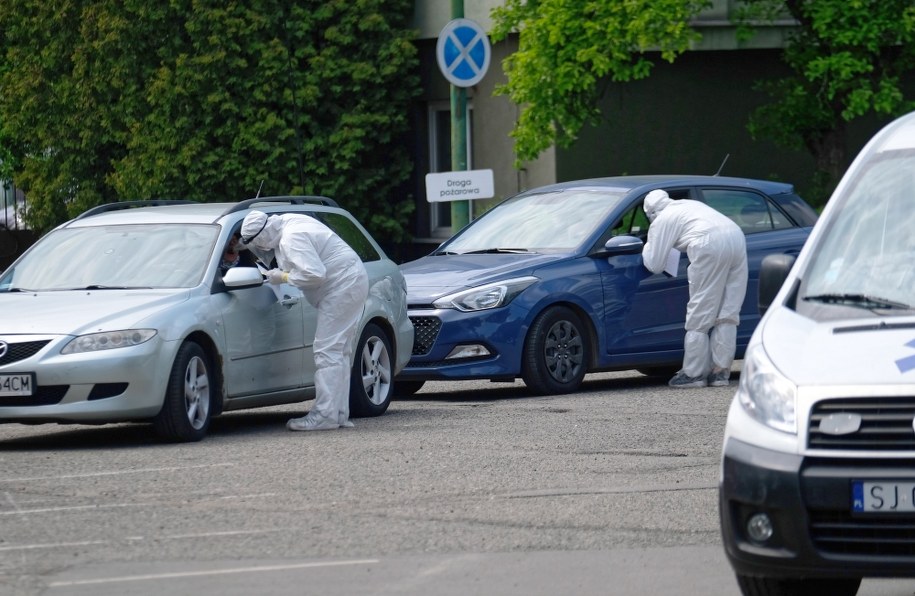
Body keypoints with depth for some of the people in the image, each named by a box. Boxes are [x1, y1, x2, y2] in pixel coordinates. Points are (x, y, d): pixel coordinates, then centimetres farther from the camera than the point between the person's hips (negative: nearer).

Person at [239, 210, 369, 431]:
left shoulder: (292, 239, -22)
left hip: (343, 286, -11)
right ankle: (339, 413, 15)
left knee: (328, 350, -12)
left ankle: (325, 414, -14)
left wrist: (284, 277, -16)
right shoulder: (287, 223, 9)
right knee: (338, 352, 13)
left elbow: (315, 273, -28)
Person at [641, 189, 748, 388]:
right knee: (727, 313, 9)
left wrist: (647, 247, 34)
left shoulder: (661, 221, 15)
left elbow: (654, 265, 15)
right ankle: (721, 371, 10)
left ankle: (694, 373, 5)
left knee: (700, 314, 2)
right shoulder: (690, 204, 35)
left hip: (710, 245, -7)